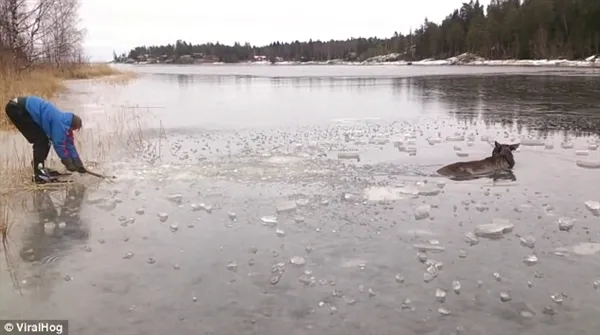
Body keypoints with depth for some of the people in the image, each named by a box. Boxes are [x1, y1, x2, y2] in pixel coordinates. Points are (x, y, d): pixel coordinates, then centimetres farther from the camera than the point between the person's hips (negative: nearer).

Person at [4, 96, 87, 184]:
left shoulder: (64, 120, 9)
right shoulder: (59, 122, -19)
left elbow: (69, 143, 15)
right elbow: (58, 144, -15)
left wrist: (78, 164, 16)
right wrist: (68, 163, -5)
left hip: (23, 108, 10)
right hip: (17, 108, -10)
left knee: (44, 140, 12)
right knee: (41, 140, -10)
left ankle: (39, 168, 27)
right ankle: (38, 174, -7)